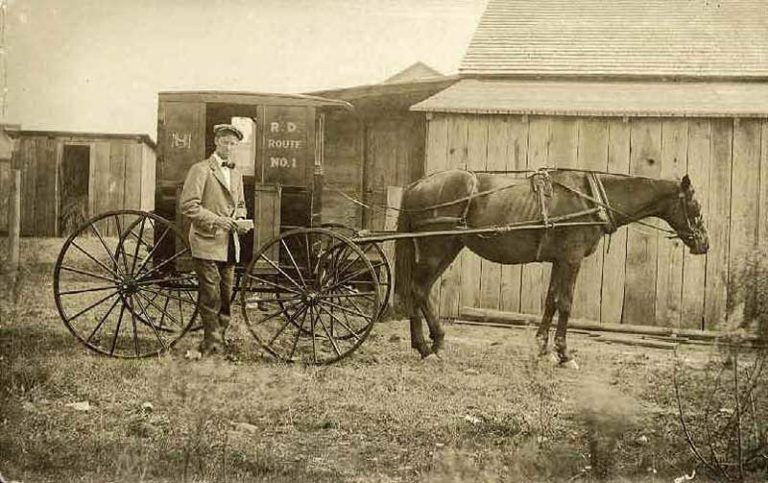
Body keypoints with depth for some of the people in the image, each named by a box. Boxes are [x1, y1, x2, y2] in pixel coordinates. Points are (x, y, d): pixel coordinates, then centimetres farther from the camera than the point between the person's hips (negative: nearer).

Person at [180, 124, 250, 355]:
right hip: (207, 243, -7)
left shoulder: (236, 173, 19)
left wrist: (239, 219, 8)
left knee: (226, 297, 7)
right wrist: (217, 220, -18)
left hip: (229, 244, 7)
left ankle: (217, 340, 16)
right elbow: (188, 205, -12)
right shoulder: (201, 169, -4)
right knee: (210, 297, -8)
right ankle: (212, 343, -1)